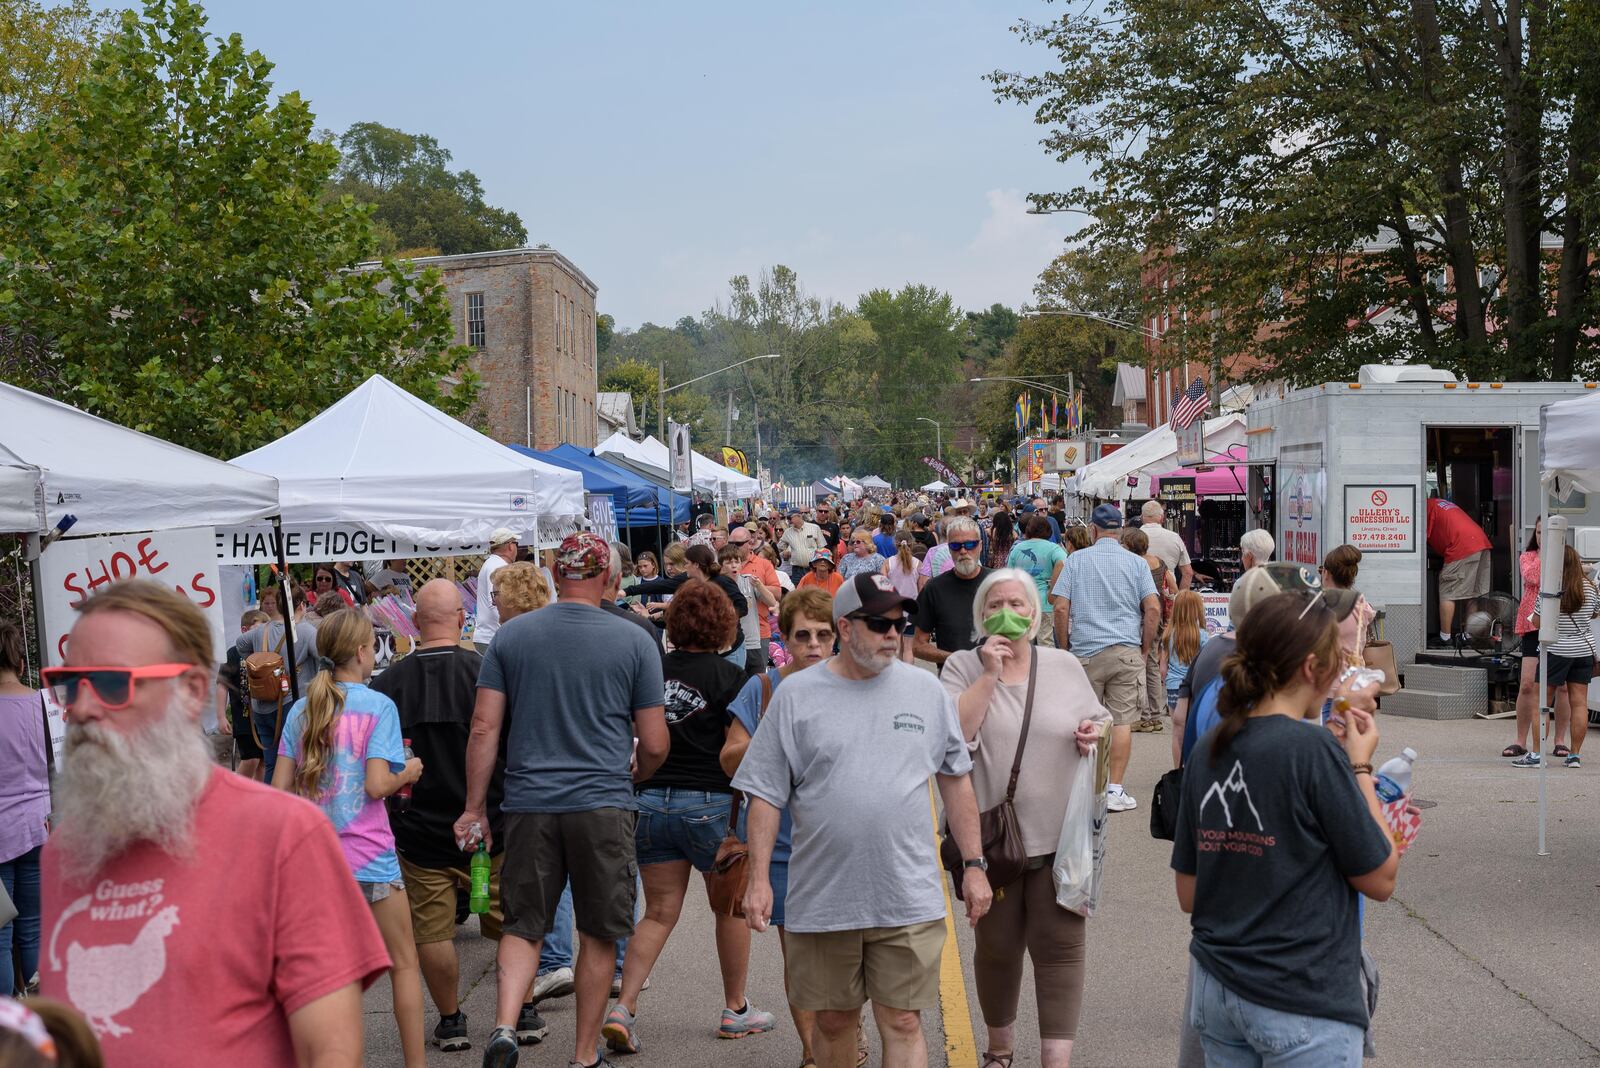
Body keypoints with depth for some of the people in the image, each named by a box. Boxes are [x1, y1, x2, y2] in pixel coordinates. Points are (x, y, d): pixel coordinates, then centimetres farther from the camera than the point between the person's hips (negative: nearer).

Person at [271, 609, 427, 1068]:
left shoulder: (301, 710, 6)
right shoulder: (377, 706, -9)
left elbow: (279, 787, 4)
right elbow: (376, 785, -16)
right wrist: (407, 772, 3)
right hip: (367, 855, -5)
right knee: (403, 963, 7)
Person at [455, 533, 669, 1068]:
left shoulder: (512, 635, 3)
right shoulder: (634, 641, -2)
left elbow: (484, 728, 0)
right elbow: (654, 744, 0)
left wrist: (474, 809, 6)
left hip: (529, 804, 2)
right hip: (604, 804, -1)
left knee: (522, 927, 14)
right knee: (598, 935, 12)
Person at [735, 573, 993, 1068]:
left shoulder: (926, 690, 4)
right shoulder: (796, 694, -1)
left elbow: (956, 780, 11)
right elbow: (765, 794, 1)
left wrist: (974, 865, 8)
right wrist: (759, 879, -4)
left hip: (908, 900, 0)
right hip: (821, 899, 0)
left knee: (902, 1023, 2)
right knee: (833, 1021, 14)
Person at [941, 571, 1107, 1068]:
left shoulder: (1065, 665, 5)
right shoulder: (963, 667, -2)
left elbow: (1099, 721, 17)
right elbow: (954, 736, -16)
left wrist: (1094, 733, -6)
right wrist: (989, 674, -18)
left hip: (1060, 835, 1)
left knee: (1060, 945, -2)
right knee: (996, 947, 13)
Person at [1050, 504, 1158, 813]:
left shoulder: (1076, 560, 2)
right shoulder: (1137, 562, 4)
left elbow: (1061, 608, -3)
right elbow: (1153, 608, -4)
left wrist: (1064, 648, 7)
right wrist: (1145, 648, 6)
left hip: (1085, 652, 0)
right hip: (1127, 651, 0)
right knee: (1122, 721, 2)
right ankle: (1115, 790, 2)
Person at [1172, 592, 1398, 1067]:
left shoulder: (1208, 749, 2)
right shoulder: (1313, 747, -17)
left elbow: (1188, 895, 7)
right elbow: (1380, 880, -9)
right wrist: (1360, 764, -1)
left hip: (1214, 989, 6)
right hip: (1302, 1006, -6)